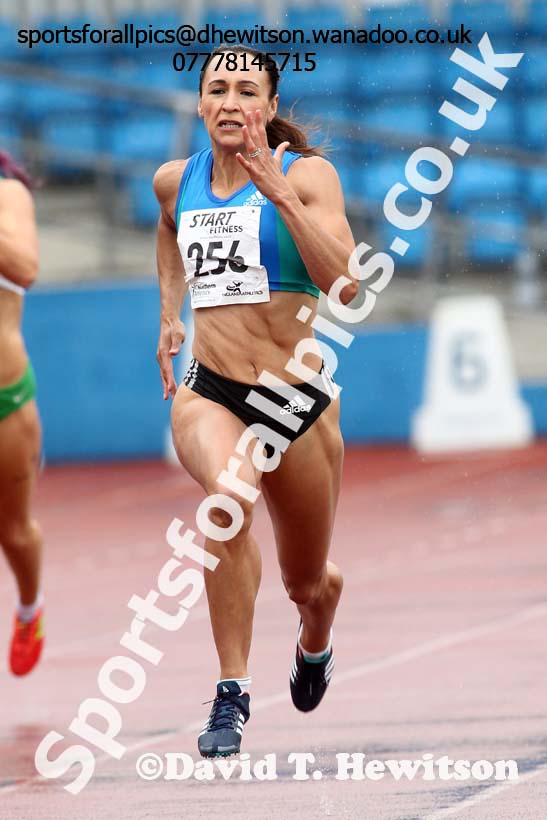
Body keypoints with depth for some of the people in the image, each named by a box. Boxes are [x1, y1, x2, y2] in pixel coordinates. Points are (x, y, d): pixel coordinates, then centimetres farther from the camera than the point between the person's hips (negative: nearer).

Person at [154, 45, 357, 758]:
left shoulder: (306, 174, -6)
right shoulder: (175, 181, 6)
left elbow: (344, 286, -21)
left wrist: (279, 193, -25)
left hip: (299, 399, -1)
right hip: (207, 393, 1)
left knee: (307, 583, 15)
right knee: (230, 491, -35)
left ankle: (315, 640, 56)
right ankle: (231, 695, -31)